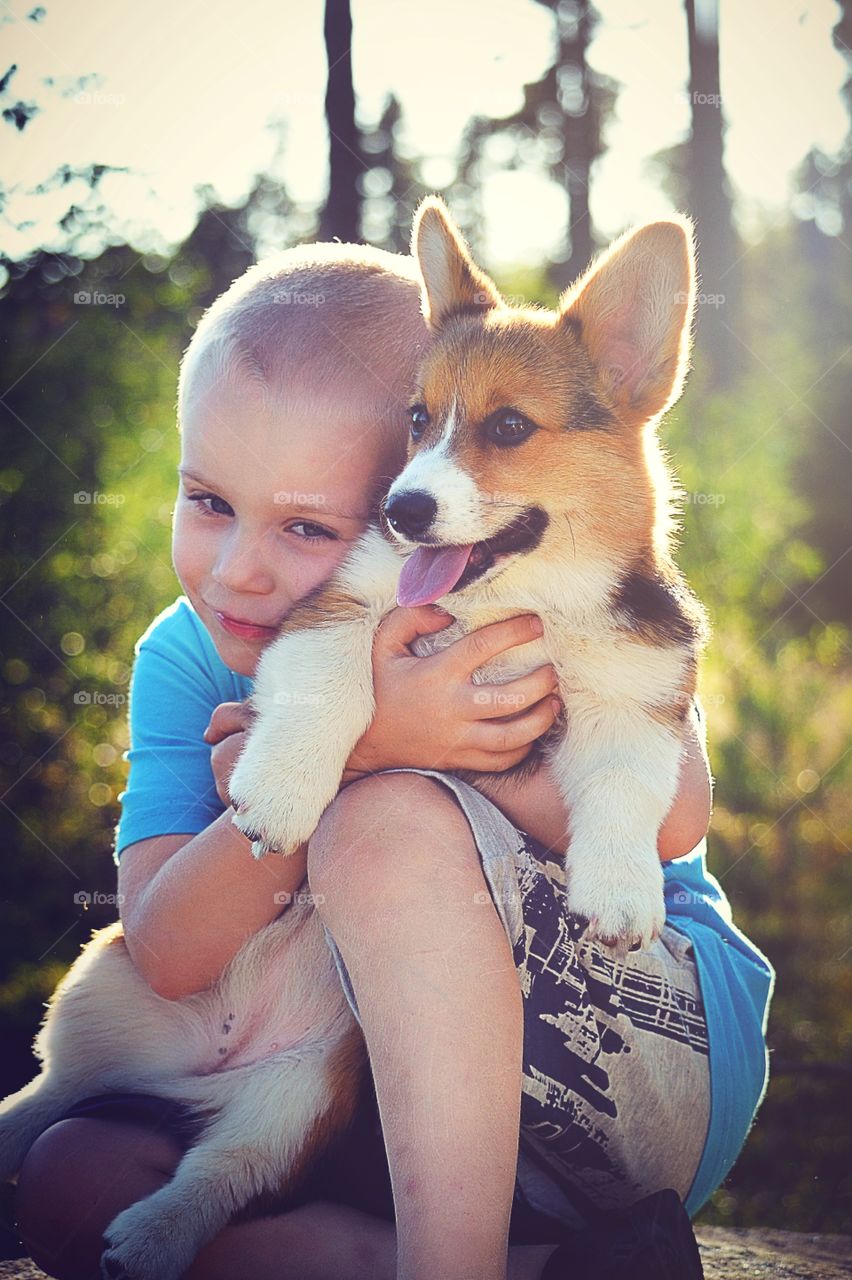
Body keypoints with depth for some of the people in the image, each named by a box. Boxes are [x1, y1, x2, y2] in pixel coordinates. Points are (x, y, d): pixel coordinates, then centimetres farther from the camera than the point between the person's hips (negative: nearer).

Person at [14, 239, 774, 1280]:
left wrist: (354, 755, -27)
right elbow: (172, 954, -17)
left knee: (390, 822, -29)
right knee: (71, 1176, -15)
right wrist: (371, 741, -34)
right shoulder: (185, 657, -2)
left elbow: (672, 813, -28)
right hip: (378, 1130, 5)